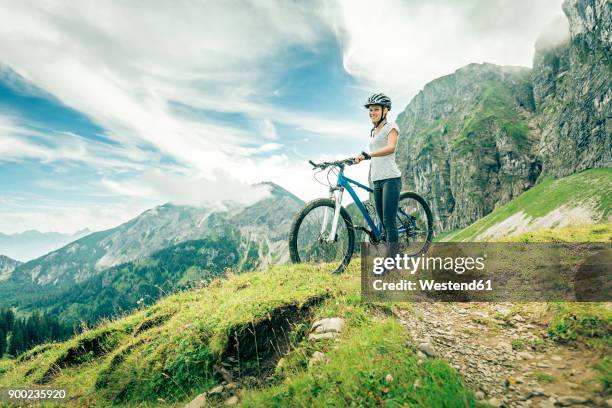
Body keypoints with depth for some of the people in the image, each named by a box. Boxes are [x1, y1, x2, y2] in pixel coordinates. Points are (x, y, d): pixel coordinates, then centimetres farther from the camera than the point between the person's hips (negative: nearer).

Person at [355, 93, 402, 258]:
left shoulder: (391, 126, -1)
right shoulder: (373, 131, 22)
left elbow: (391, 147, -22)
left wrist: (368, 154, -33)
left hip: (391, 178, -7)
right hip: (377, 180, 7)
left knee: (389, 221, -12)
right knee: (383, 222, 7)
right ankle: (389, 260, 15)